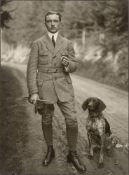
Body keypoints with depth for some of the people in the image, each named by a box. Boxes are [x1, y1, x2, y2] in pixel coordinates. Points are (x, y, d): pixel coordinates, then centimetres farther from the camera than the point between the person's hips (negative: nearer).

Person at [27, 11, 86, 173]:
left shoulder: (67, 43, 6)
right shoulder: (37, 44, 0)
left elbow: (73, 67, 8)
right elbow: (32, 69, -4)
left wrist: (67, 64, -17)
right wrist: (33, 92, -12)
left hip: (63, 87, 1)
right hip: (44, 87, -1)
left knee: (72, 120, -6)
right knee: (46, 121, 11)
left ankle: (72, 155, 12)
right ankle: (50, 150, 33)